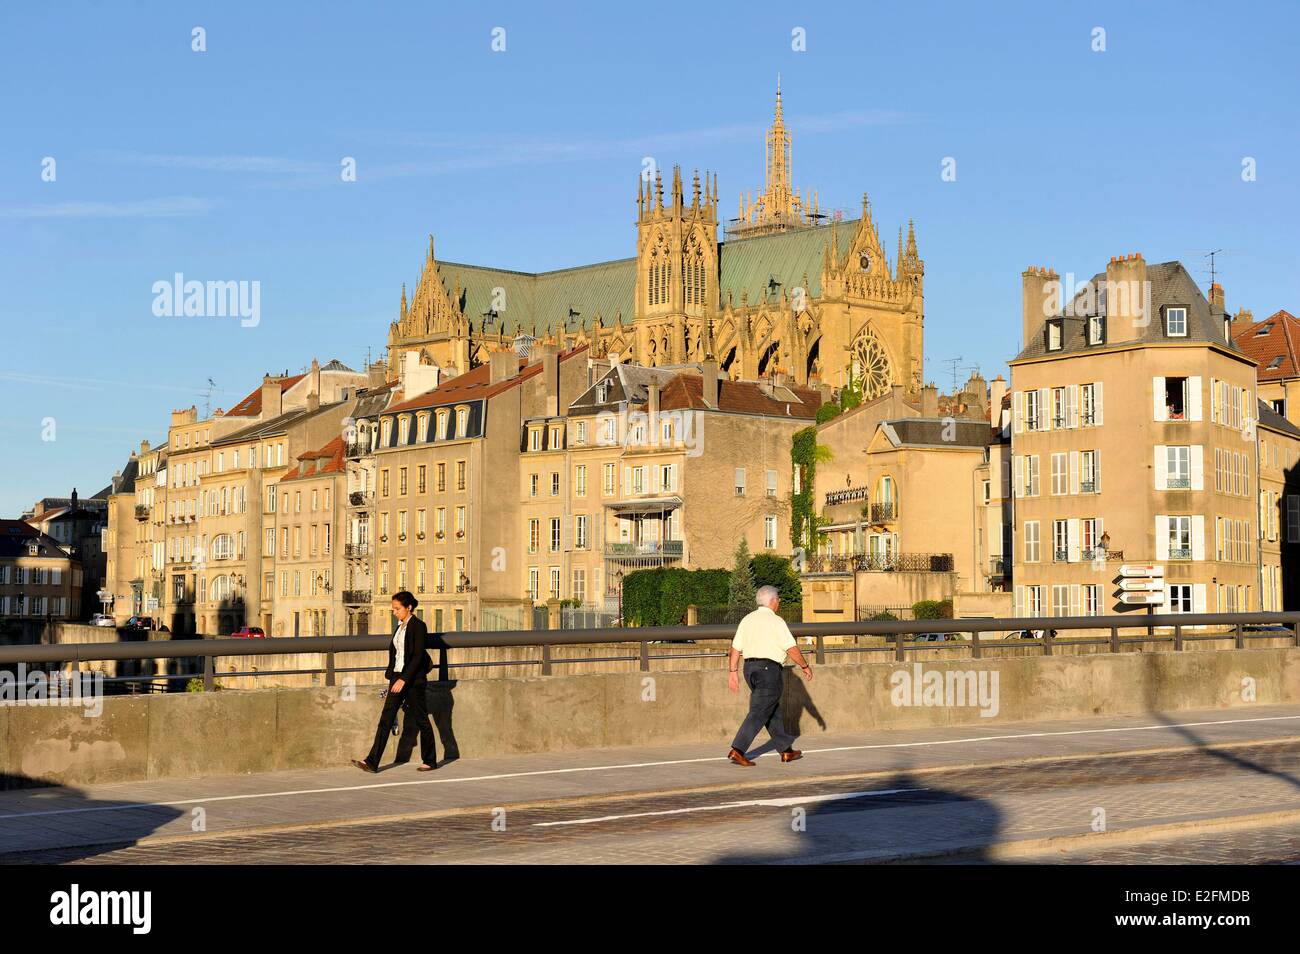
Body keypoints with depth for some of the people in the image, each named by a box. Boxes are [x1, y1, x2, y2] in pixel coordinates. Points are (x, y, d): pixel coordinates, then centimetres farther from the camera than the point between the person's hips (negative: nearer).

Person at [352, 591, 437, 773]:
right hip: (397, 677, 8)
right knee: (386, 718, -1)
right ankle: (372, 762, -6)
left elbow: (418, 656, -17)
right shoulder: (400, 627, 13)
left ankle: (430, 761, 17)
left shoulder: (418, 626, -11)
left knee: (420, 720, 3)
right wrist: (394, 678, 19)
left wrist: (404, 679, -23)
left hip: (413, 679, -7)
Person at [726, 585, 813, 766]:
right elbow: (792, 650, -11)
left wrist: (733, 672, 10)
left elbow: (735, 649, 7)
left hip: (750, 669, 8)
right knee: (759, 712, -8)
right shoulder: (776, 621, -10)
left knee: (774, 711, 16)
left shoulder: (747, 620, 10)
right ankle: (737, 750, -17)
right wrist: (805, 667, 2)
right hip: (770, 670, -8)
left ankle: (786, 751, 22)